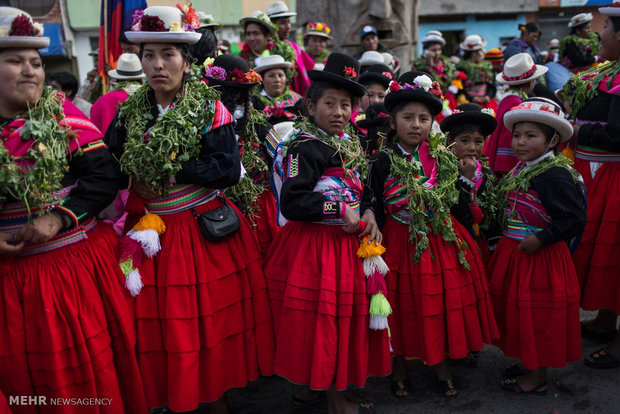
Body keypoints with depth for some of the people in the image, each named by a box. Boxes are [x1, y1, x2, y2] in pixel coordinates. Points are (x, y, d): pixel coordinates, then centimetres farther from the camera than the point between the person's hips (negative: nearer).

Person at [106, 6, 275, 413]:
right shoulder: (129, 112, 7)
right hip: (150, 229, 3)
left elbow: (228, 169, -14)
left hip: (206, 231, -3)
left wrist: (173, 169, -15)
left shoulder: (210, 109, -5)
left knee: (212, 317, 5)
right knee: (159, 325, 8)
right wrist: (132, 174, -13)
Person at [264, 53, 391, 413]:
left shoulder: (351, 146, 13)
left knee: (346, 318, 15)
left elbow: (363, 191, 22)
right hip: (314, 247, -8)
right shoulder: (305, 148, -13)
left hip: (348, 243, 8)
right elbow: (292, 203, -23)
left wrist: (368, 213, 1)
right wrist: (340, 211, -19)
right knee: (319, 323, 1)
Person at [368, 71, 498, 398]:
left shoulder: (444, 159, 1)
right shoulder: (383, 162, -8)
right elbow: (374, 209, -7)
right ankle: (399, 369, 30)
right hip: (401, 245, -3)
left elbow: (457, 203, 10)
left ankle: (442, 366, 32)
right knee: (403, 307, 9)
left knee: (443, 304, 11)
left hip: (442, 242, 3)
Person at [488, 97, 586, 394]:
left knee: (538, 315, 5)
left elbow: (574, 219, -24)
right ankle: (529, 362, 40)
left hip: (540, 258, -9)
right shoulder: (523, 168, 6)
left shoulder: (554, 175, -21)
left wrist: (540, 239, -24)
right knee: (520, 311, 20)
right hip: (515, 252, 9)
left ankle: (537, 378, 23)